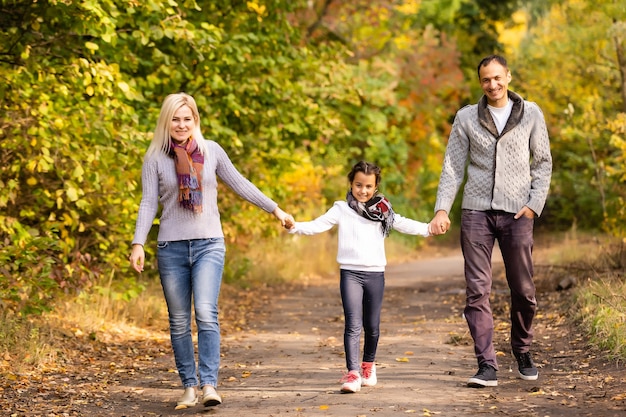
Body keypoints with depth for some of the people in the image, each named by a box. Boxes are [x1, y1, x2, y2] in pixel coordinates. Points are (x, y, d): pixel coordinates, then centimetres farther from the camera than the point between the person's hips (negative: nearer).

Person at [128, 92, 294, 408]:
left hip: (209, 244, -1)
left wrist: (275, 209, 17)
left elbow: (240, 184, 13)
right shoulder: (155, 157, 1)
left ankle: (209, 384, -18)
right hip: (171, 247, 1)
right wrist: (138, 244, -13)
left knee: (206, 313, -17)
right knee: (179, 321, 5)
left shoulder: (211, 151, 4)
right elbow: (148, 203, -2)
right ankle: (189, 386, 14)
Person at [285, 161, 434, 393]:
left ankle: (368, 365, 34)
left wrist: (428, 228, -13)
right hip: (350, 273, -2)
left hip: (375, 273, 2)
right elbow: (318, 225, -5)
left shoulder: (383, 211, 8)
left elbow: (404, 224, 2)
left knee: (372, 326, 12)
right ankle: (353, 373, -15)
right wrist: (294, 226, -21)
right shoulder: (341, 210, 3)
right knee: (353, 324, -12)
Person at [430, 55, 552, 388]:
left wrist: (535, 203, -3)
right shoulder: (466, 118, 7)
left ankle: (522, 352, 27)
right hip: (476, 212, 0)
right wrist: (442, 209, -7)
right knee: (477, 290, -5)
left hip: (516, 213, 0)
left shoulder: (531, 114, 7)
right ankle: (486, 366, -3)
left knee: (523, 290, 4)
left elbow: (543, 162, 9)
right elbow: (453, 167, 4)